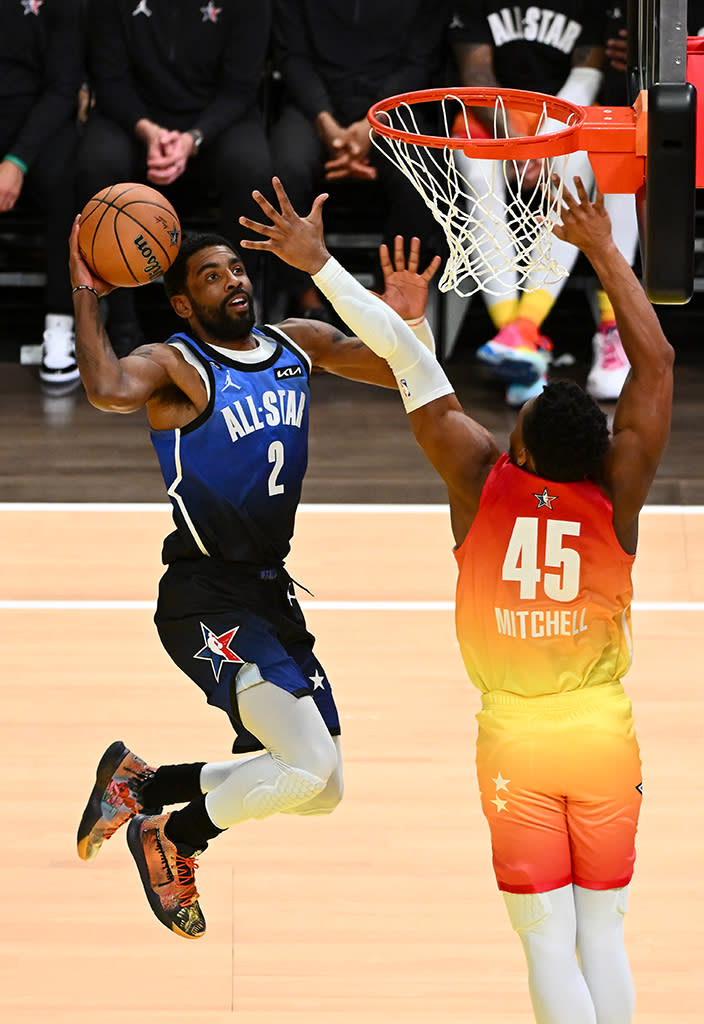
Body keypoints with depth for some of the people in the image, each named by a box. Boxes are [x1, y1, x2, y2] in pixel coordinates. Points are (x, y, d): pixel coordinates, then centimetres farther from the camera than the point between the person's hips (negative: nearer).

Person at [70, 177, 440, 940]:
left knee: (318, 790, 15)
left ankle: (140, 785, 30)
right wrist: (85, 295, -26)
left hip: (272, 593, 8)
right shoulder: (174, 366, -12)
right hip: (208, 603, -8)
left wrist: (409, 320, -8)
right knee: (311, 767, -21)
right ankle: (167, 840, 4)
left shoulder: (300, 345, 10)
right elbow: (107, 391, -34)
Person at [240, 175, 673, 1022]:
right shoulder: (616, 497, -12)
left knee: (547, 944, 2)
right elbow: (656, 362, -5)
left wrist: (320, 265, -7)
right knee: (603, 935, 10)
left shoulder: (480, 482, -13)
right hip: (604, 737, 1)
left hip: (515, 743, -1)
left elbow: (407, 362, -11)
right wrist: (603, 252, 0)